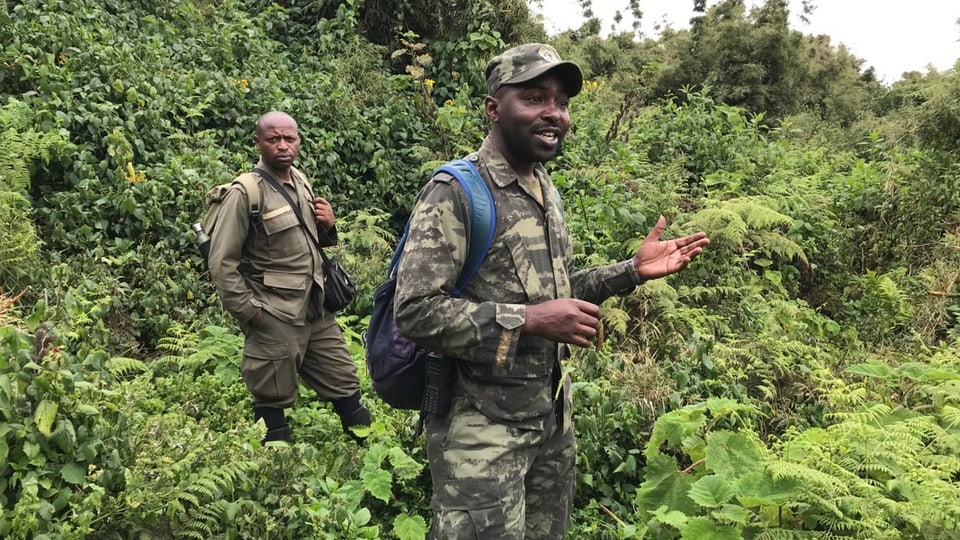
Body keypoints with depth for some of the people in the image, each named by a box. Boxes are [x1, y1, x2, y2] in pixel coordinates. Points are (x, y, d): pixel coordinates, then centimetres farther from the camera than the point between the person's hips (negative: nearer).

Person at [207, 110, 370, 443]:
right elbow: (222, 264, -13)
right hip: (274, 321, -7)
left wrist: (328, 226, 2)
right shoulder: (245, 194, -13)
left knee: (347, 391, 15)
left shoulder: (301, 182, 9)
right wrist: (251, 312, -14)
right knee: (273, 407, 4)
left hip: (316, 312, 7)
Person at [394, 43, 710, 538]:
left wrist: (632, 271, 5)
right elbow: (415, 311, -23)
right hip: (482, 426, -8)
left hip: (553, 416, 8)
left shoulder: (548, 192, 9)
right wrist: (527, 321, -26)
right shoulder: (454, 192, -18)